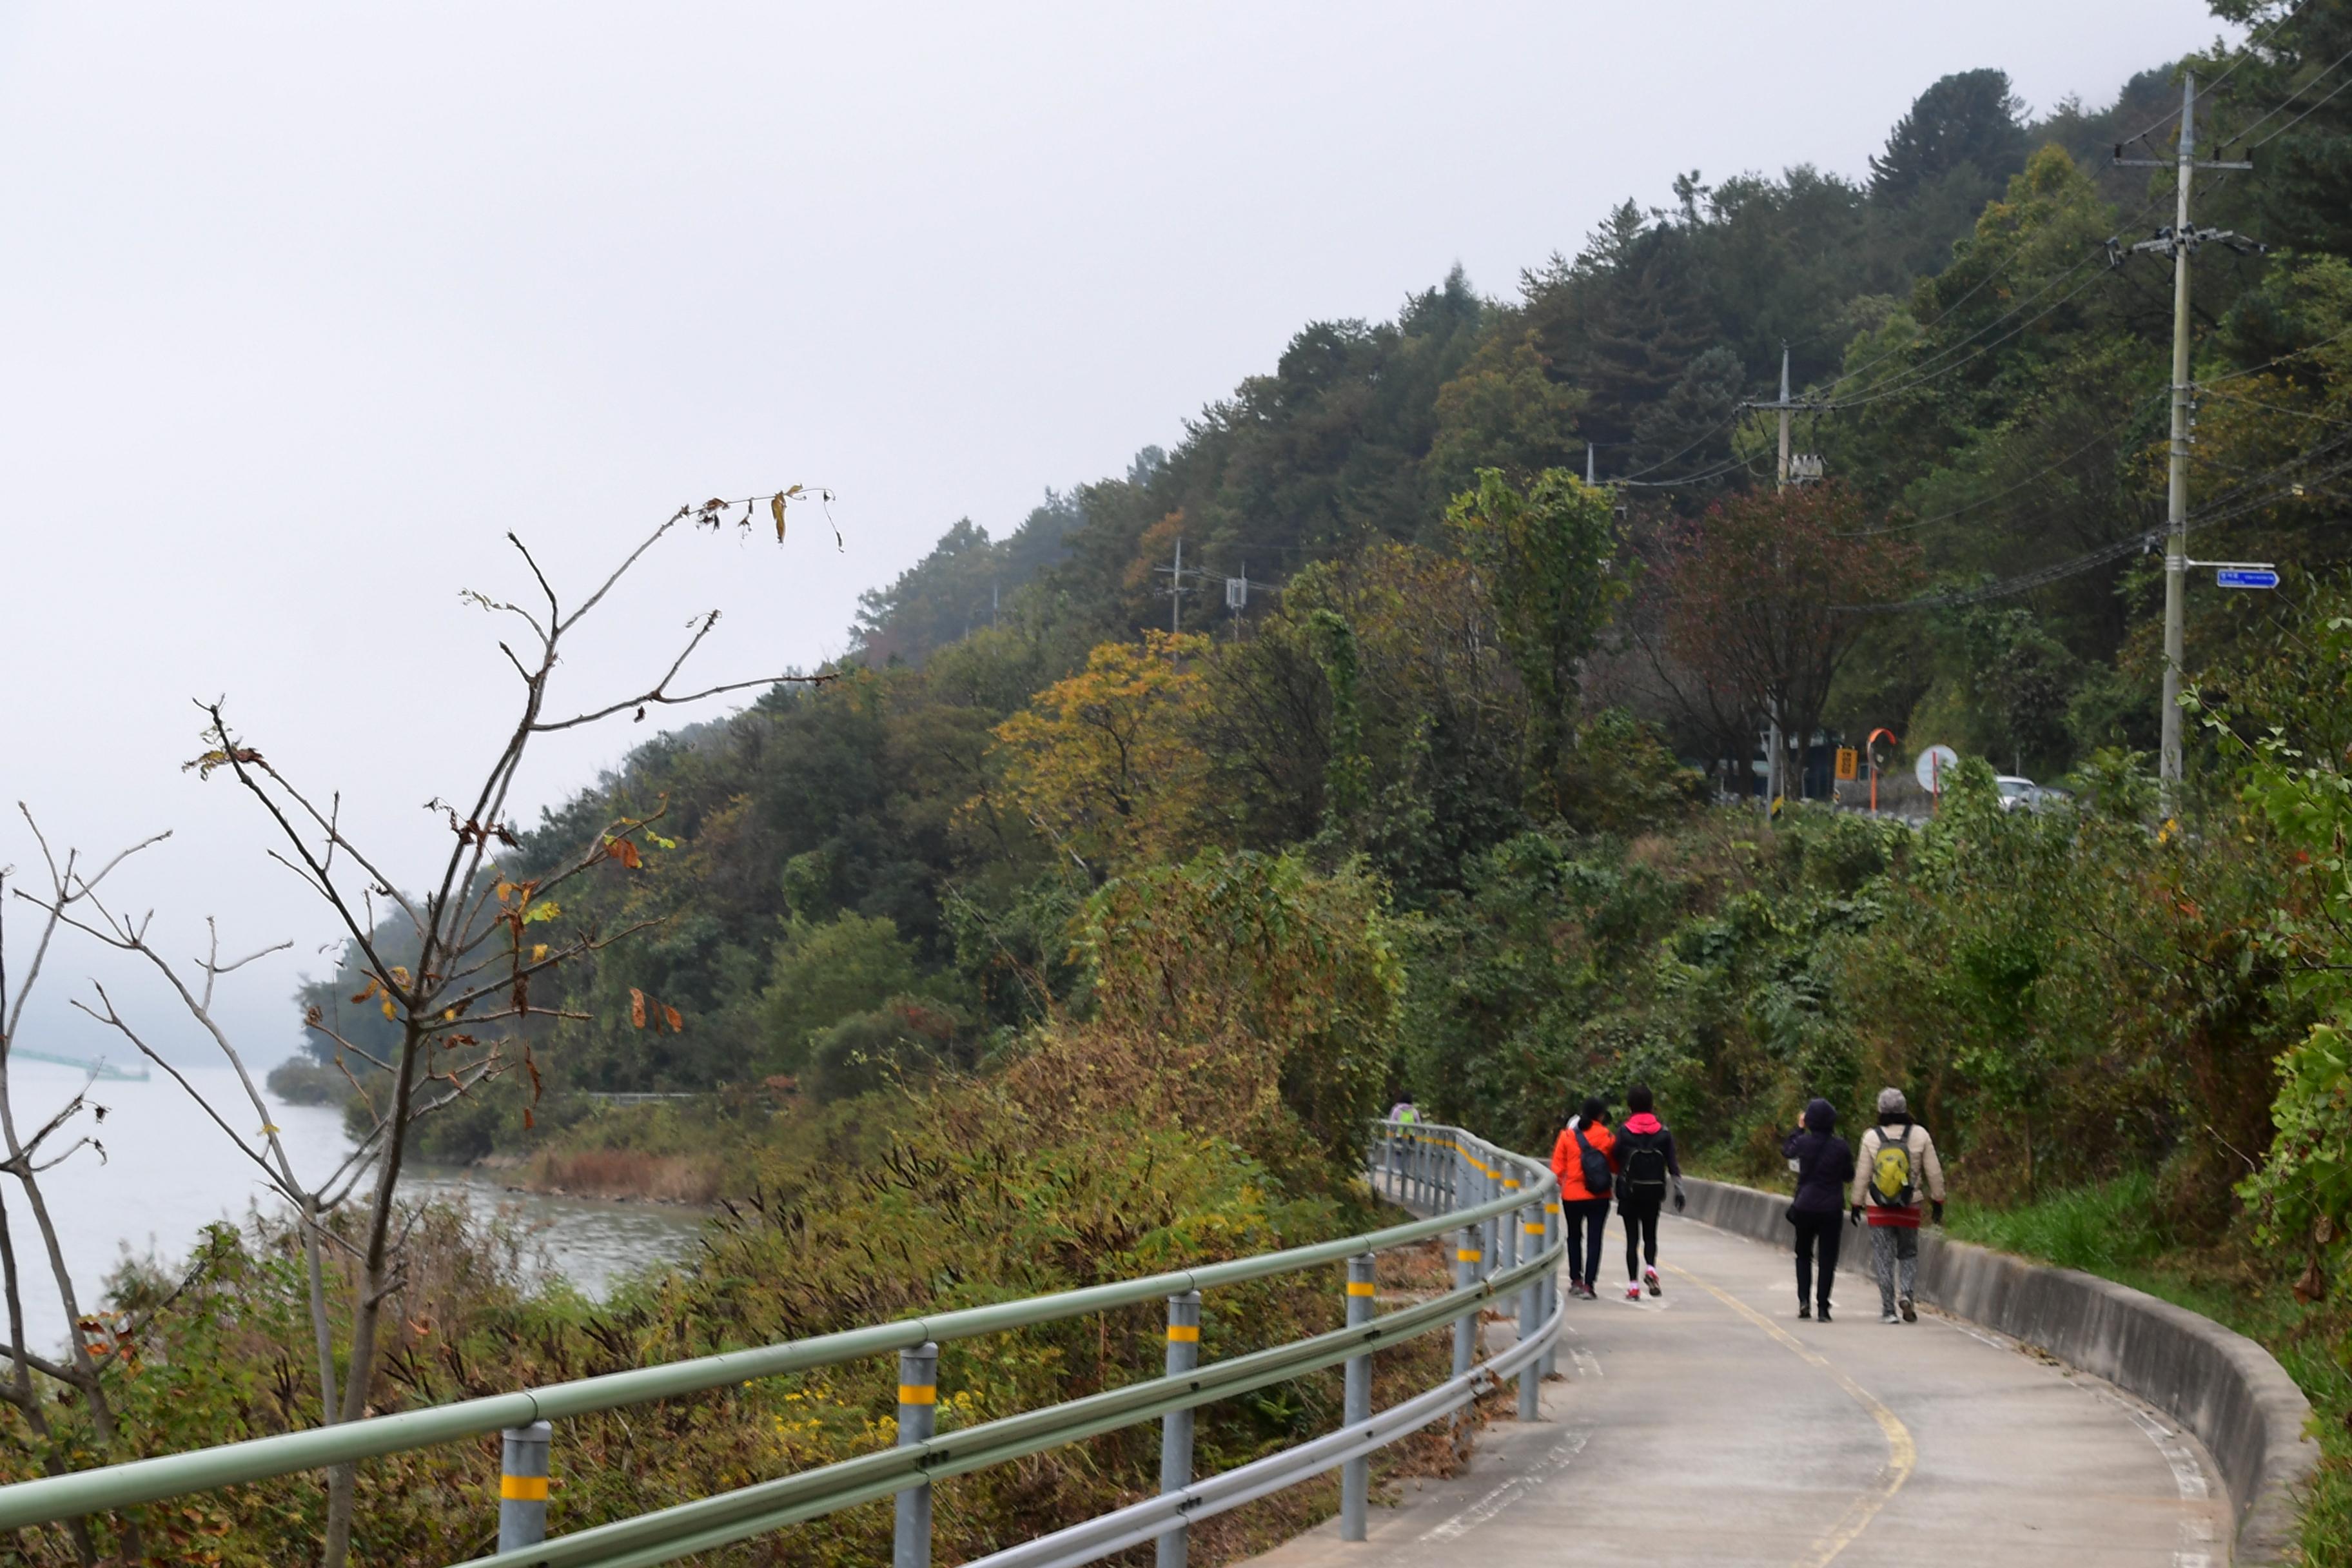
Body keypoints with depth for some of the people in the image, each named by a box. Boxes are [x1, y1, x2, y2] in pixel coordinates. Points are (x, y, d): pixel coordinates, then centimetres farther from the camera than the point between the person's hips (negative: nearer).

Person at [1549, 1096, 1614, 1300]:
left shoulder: (1567, 1136, -5)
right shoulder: (1607, 1137, -5)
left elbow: (1557, 1167, -2)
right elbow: (1615, 1167, 2)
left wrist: (1556, 1187, 9)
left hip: (1572, 1196, 1)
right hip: (1599, 1197, -1)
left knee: (1574, 1236, 20)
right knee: (1594, 1239, 2)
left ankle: (1576, 1280, 21)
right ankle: (1588, 1285, -7)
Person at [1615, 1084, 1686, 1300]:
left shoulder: (1625, 1132, -7)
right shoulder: (1663, 1133, 0)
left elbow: (1616, 1162, -5)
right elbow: (1673, 1164, -1)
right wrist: (1679, 1190, 1)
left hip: (1630, 1191, -2)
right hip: (1654, 1192, 2)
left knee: (1633, 1238, 4)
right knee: (1650, 1235, 16)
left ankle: (1633, 1285, 1)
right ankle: (1651, 1268, -11)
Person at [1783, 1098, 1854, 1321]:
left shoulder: (1804, 1143, -7)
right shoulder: (1841, 1147, -8)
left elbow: (1786, 1151, 16)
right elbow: (1849, 1176, 4)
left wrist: (1799, 1129, 26)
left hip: (1805, 1208, 1)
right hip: (1831, 1209, -1)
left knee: (1803, 1254, 18)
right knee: (1828, 1258, 5)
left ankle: (1804, 1299, 2)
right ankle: (1823, 1307, 0)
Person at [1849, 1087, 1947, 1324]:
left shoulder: (1871, 1137, -5)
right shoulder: (1919, 1135, -4)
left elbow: (1862, 1174, -1)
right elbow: (1934, 1171, 1)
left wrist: (1856, 1204, 9)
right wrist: (1938, 1201, 12)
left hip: (1879, 1209, -1)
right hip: (1910, 1207, 1)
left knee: (1884, 1259, 5)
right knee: (1909, 1255, 15)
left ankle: (1889, 1310, 3)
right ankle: (1907, 1294, -9)